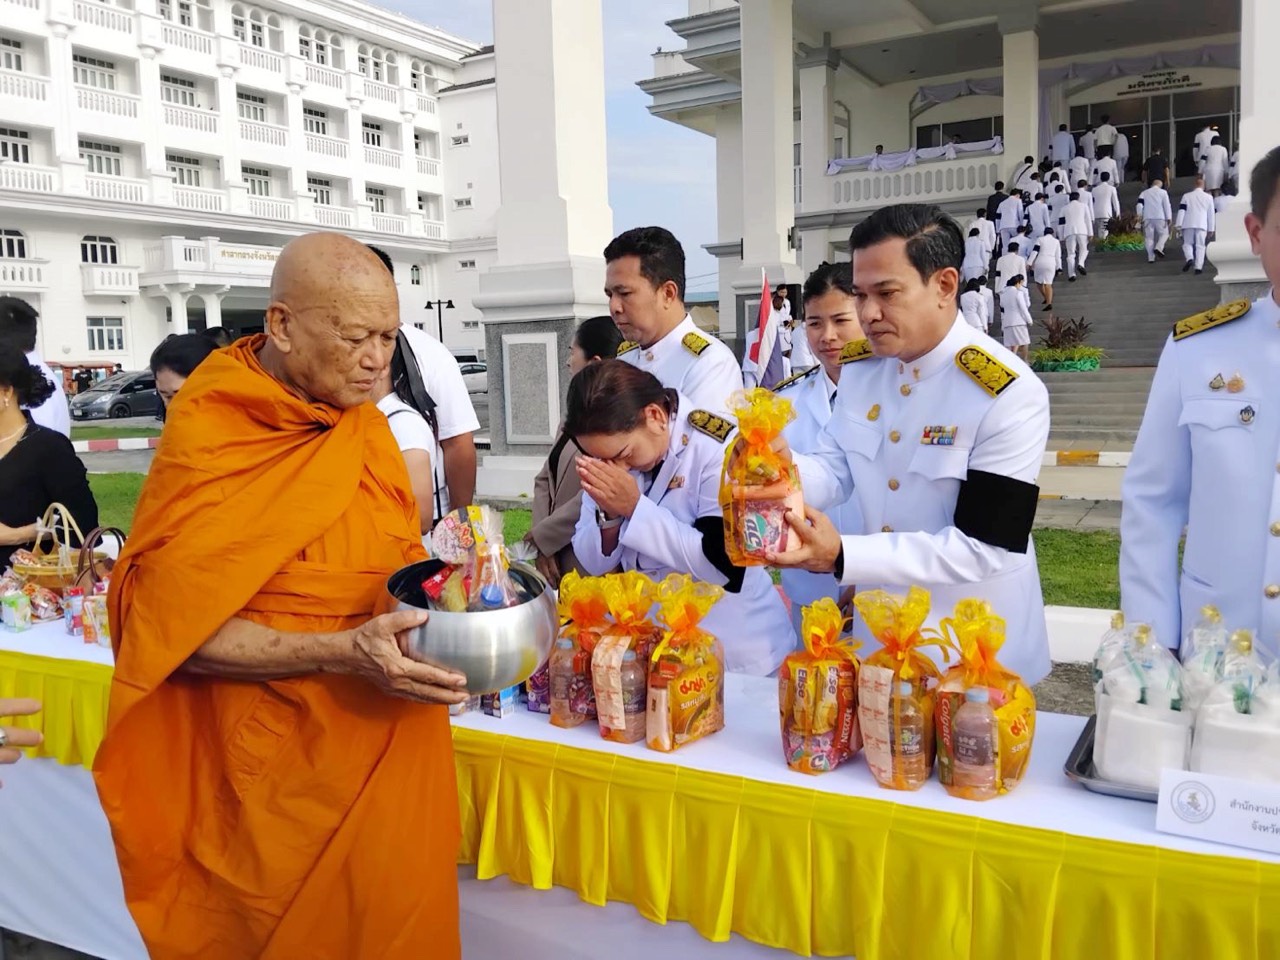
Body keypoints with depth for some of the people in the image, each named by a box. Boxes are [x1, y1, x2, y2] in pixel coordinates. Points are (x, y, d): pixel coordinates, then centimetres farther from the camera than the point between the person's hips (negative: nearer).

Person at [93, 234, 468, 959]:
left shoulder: (367, 425, 4)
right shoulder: (207, 439, -14)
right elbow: (167, 625, -16)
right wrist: (339, 652, -26)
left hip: (391, 742, 5)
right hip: (282, 768, -5)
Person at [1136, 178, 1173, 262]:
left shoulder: (1144, 193, 10)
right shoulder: (1163, 192, 4)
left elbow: (1139, 205, 0)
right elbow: (1167, 205, -1)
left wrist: (1140, 217, 4)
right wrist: (1169, 218, 0)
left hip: (1147, 218, 2)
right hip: (1160, 218, -2)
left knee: (1149, 237, 5)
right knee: (1164, 234, 11)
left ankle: (1151, 258, 0)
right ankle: (1158, 248, -15)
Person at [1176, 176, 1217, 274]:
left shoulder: (1186, 196, 5)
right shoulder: (1208, 197, 9)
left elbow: (1181, 210, -2)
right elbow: (1211, 214, 11)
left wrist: (1178, 225, -2)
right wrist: (1211, 229, 17)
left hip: (1188, 224, 0)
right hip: (1201, 225, 1)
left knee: (1187, 243, 9)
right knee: (1200, 246, 2)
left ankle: (1189, 258, -19)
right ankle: (1199, 267, -6)